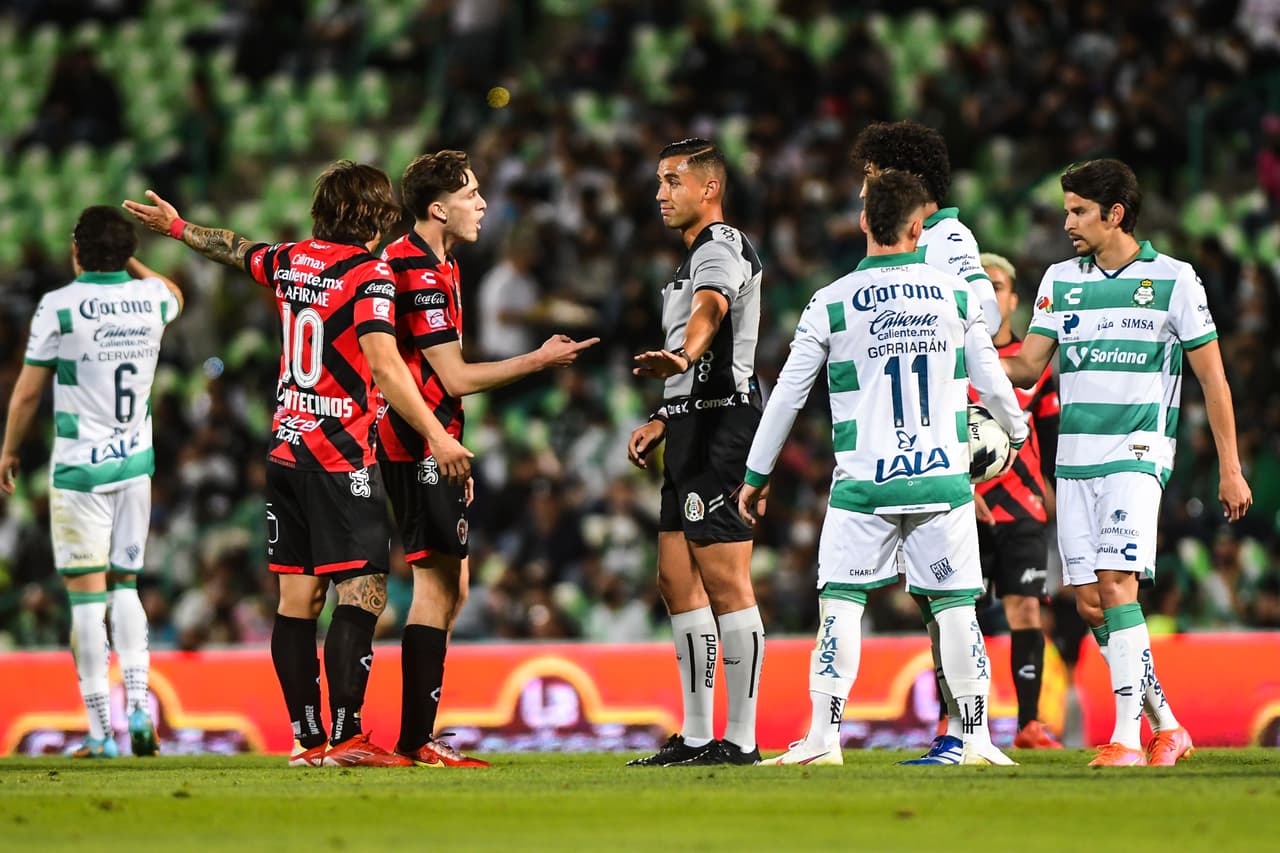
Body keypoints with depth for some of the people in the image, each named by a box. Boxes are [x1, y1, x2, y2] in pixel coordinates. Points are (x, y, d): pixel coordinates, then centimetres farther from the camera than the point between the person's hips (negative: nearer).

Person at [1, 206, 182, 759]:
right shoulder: (151, 298, 2)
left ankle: (101, 732, -2)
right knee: (124, 585, 16)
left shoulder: (59, 307, -12)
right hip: (136, 463, 5)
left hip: (80, 467, -5)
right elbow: (174, 295, 30)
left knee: (87, 597, -1)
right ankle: (139, 706, 1)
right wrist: (125, 255, 28)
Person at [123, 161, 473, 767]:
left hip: (286, 448, 8)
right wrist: (436, 435, -26)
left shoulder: (292, 261, 9)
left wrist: (177, 227, 49)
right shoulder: (367, 274, -11)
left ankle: (306, 739, 8)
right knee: (362, 595, -9)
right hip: (342, 458, -7)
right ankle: (346, 736, -17)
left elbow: (237, 250, 29)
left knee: (297, 599, 7)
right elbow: (383, 362, -22)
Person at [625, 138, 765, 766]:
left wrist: (679, 357, -53)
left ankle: (741, 739, -9)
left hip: (721, 428, -11)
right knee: (677, 580, 11)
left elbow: (710, 313, -34)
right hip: (693, 431, 11)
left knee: (725, 583, -10)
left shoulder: (720, 247, -10)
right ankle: (697, 736, 15)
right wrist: (663, 420, 28)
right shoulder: (698, 255, 24)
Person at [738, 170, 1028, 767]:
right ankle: (976, 737, 5)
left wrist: (755, 477, 14)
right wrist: (1017, 431, 34)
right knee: (956, 605, 5)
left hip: (864, 483, -1)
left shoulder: (831, 304, -2)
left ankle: (824, 737, -3)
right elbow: (990, 379, 13)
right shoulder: (955, 293, 2)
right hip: (942, 476, 1)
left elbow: (787, 395, 3)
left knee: (841, 603, 3)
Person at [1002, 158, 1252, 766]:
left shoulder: (1172, 279, -2)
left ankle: (1127, 738, -18)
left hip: (1137, 454, -5)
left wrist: (1230, 469, 0)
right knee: (1089, 602, 2)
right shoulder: (1061, 280, 11)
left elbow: (1213, 378, 2)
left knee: (1116, 585, -19)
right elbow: (1027, 366, 11)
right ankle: (1166, 727, 14)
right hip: (1074, 460, 5)